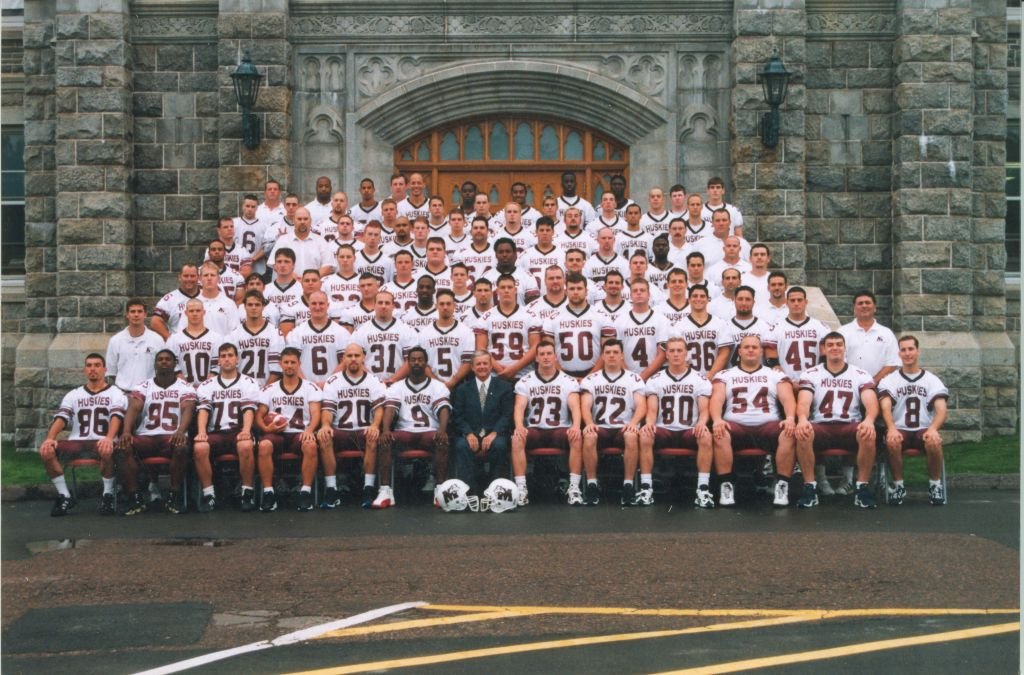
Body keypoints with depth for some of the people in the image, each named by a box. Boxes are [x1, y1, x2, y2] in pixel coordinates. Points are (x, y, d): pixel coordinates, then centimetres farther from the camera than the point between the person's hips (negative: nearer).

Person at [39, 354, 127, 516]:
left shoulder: (115, 393, 8)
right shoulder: (73, 395, 19)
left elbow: (116, 416, -11)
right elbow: (61, 418, 4)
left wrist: (109, 438, -33)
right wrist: (50, 438, -18)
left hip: (101, 443, -3)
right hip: (76, 443, 3)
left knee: (107, 450, -40)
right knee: (46, 450, -25)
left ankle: (108, 494, -17)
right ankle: (65, 496, -12)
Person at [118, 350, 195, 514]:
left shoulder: (185, 388, 9)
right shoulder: (142, 387, 13)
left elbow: (187, 409, -9)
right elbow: (133, 408, -4)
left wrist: (181, 431, -31)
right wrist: (126, 431, -25)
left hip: (172, 438, -2)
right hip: (146, 438, 2)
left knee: (182, 447, -36)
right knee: (124, 447, -29)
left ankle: (174, 497, -23)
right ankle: (136, 499, -22)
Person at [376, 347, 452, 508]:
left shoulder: (437, 386, 9)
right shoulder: (397, 387, 13)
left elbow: (443, 409, -8)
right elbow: (390, 408, -4)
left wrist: (442, 430, -30)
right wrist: (385, 429, -26)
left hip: (429, 433, -1)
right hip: (405, 433, 1)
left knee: (443, 440, -35)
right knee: (384, 440, -29)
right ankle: (385, 490, -31)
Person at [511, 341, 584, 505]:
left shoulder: (569, 382, 5)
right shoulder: (525, 382, 7)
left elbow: (575, 407, -9)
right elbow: (519, 407, -6)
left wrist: (576, 425, -31)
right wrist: (519, 426, -28)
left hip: (560, 430, 0)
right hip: (534, 430, 1)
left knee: (577, 437, -33)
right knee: (517, 438, -32)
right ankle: (521, 488, -31)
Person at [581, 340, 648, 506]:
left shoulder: (634, 379, 8)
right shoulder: (591, 379, 11)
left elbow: (641, 406, -4)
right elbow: (585, 406, -2)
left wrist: (633, 422, -26)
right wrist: (589, 423, -25)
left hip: (623, 429, 0)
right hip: (600, 428, 1)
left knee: (631, 436, -36)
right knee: (588, 436, -34)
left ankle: (628, 485, -26)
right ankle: (591, 485, -22)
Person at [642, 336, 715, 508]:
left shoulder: (700, 380, 8)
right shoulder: (655, 381, 10)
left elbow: (704, 410, -1)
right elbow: (652, 410, 2)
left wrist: (701, 422, -25)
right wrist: (649, 422, -23)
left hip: (689, 432, -1)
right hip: (664, 431, 1)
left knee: (706, 436, -34)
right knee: (645, 435, -31)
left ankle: (703, 488, -30)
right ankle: (645, 487, -27)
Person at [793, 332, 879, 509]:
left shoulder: (860, 375, 10)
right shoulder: (810, 374, 9)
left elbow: (871, 403, -6)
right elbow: (803, 401, -8)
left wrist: (869, 420, -31)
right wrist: (802, 419, -33)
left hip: (851, 427, 0)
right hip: (820, 427, 0)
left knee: (868, 433, -33)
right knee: (802, 433, -34)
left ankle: (863, 487, -19)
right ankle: (810, 487, -22)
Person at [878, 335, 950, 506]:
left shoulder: (932, 380, 9)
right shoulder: (890, 380, 8)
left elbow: (941, 410, -5)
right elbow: (886, 407, -9)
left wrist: (933, 428, -27)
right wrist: (892, 428, -30)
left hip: (924, 430, 0)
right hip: (899, 430, 0)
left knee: (934, 441, -34)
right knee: (892, 441, -35)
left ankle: (935, 485, -11)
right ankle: (898, 485, -14)